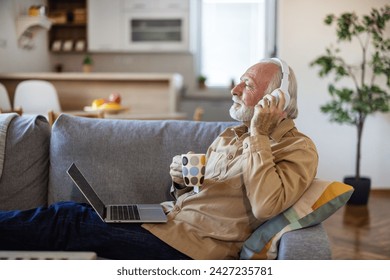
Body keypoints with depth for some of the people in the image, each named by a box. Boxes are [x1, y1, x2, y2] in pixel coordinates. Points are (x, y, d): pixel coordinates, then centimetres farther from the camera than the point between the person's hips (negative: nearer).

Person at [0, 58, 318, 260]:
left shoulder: (298, 147, -4)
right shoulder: (229, 135, 19)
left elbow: (265, 206, -22)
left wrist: (259, 135, -17)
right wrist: (181, 180, 0)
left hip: (191, 246, -7)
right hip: (167, 219, 8)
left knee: (70, 222, -16)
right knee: (71, 212, -10)